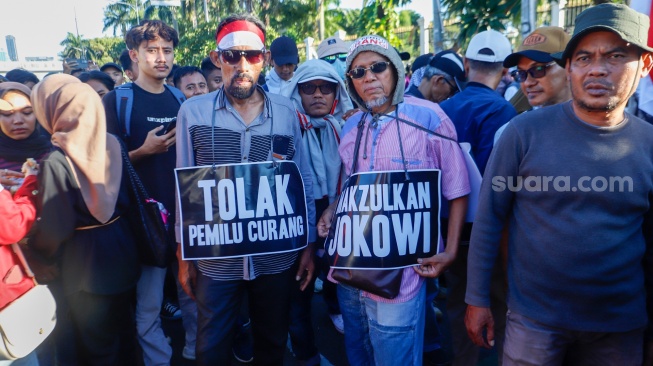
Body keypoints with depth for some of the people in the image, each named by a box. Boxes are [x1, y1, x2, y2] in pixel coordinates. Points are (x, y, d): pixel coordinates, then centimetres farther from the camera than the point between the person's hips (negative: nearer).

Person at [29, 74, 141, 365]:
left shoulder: (56, 161, -22)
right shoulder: (112, 144, -4)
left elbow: (55, 230, -19)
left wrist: (35, 245, 0)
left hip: (85, 264, -6)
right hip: (122, 249, 6)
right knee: (123, 330, 24)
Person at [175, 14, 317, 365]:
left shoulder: (286, 111, -3)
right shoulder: (192, 112, -6)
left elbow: (303, 180, 3)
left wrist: (309, 244, 3)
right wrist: (184, 254, 3)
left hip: (277, 255, 1)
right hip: (215, 258, -1)